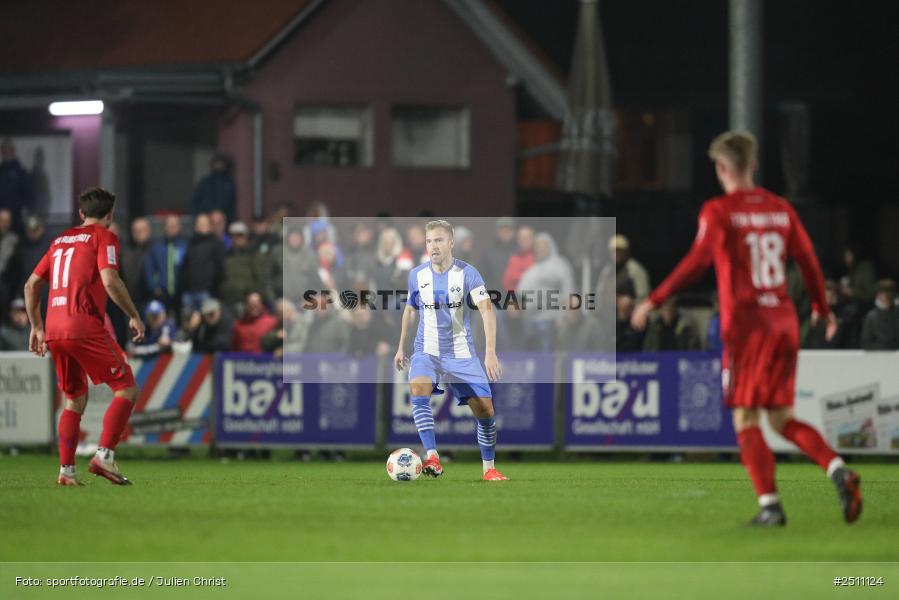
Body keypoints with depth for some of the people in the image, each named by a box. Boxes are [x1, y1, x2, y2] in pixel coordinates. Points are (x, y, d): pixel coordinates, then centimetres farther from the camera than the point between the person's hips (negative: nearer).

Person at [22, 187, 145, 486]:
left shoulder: (61, 240, 21)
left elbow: (31, 285, 21)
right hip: (86, 327, -7)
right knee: (127, 389, -2)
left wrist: (37, 327, 27)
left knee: (75, 400, 17)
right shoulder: (103, 237, 2)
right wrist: (134, 316, -3)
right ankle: (104, 455, -16)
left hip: (54, 330, 7)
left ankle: (66, 470, 8)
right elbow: (110, 280, -13)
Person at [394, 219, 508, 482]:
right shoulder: (416, 275, -1)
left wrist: (491, 352, -33)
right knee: (418, 390, -30)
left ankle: (489, 468, 17)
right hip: (426, 352, 1)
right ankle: (432, 458, -32)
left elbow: (487, 310, -21)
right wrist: (401, 348, 21)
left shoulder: (467, 274, -12)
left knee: (485, 411, -3)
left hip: (461, 354, -1)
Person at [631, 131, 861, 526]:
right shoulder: (780, 209, 10)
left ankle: (770, 505, -10)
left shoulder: (718, 211, -5)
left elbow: (698, 261, -16)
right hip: (784, 322, 5)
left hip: (745, 326, -5)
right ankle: (838, 470, -9)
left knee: (746, 420, 0)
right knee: (782, 418, 13)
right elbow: (808, 260, 13)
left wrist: (654, 301, -12)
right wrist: (822, 309, 28)